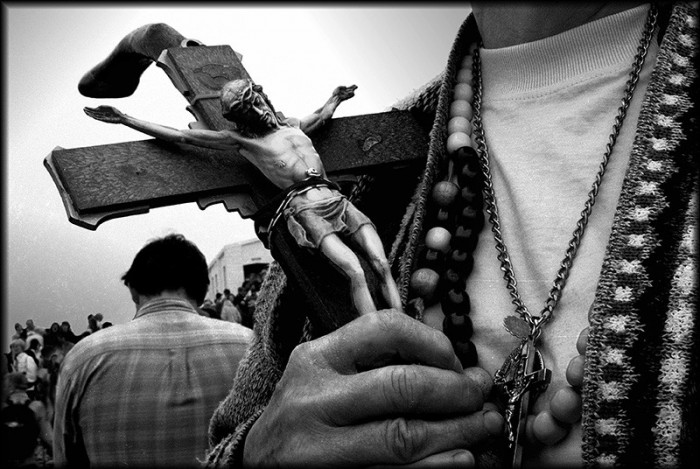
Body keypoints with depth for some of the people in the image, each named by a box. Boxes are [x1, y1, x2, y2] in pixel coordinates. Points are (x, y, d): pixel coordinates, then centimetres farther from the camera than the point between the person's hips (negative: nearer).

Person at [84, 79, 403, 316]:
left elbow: (321, 116, 51)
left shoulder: (293, 126, 26)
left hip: (337, 198, 6)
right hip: (305, 207, -6)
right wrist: (124, 120, 10)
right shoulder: (240, 139, 10)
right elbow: (180, 136, 10)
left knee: (382, 266, -11)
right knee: (355, 272, -24)